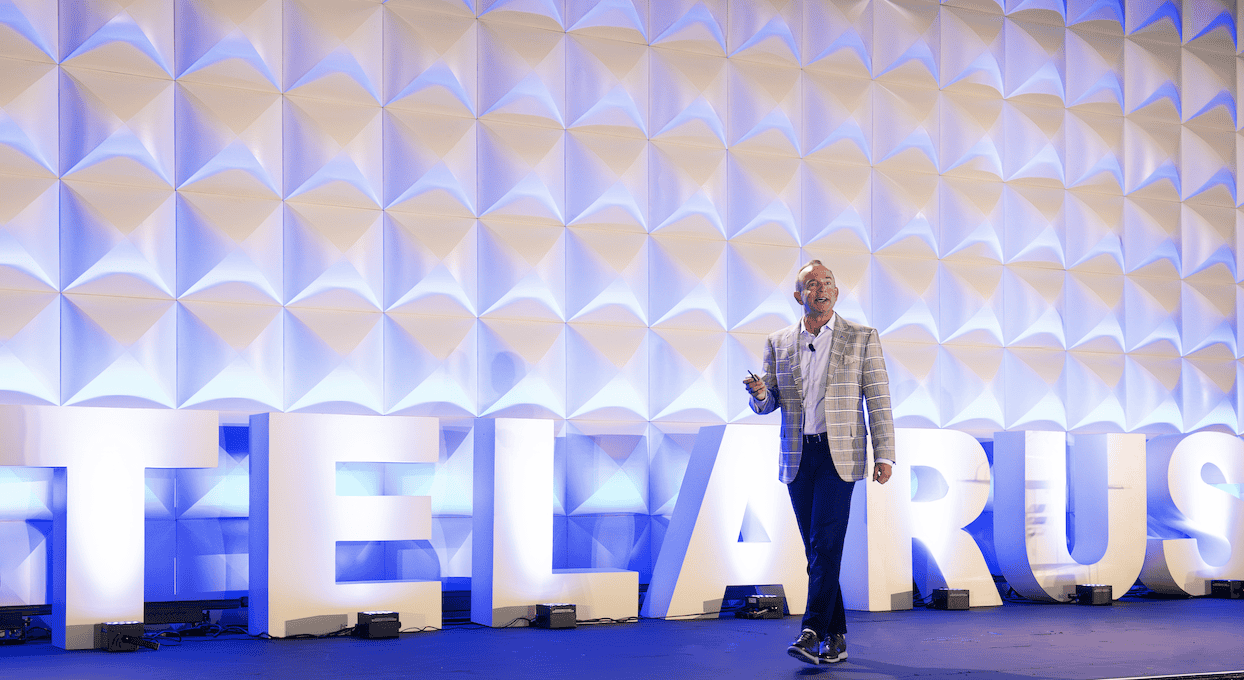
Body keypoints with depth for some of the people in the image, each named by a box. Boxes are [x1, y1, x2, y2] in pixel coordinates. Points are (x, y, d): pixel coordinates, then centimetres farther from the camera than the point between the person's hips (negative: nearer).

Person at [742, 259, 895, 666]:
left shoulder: (862, 339, 4)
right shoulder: (778, 343, 11)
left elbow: (878, 399, 2)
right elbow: (768, 403, 12)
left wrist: (884, 454, -4)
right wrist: (759, 393, -12)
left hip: (839, 455, -3)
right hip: (797, 457, 3)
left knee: (826, 544, -14)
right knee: (816, 550, 5)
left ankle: (812, 633, -17)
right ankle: (836, 637, 12)